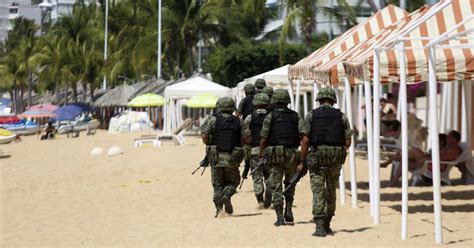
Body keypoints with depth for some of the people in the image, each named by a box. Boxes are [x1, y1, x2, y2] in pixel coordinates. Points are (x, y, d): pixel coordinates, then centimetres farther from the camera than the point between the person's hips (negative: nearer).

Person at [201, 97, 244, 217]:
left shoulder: (212, 120, -1)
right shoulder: (238, 122, 4)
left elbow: (204, 136, -10)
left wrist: (209, 146, 9)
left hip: (216, 158, 0)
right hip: (233, 158, 0)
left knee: (218, 184, 11)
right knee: (232, 182, 15)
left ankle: (219, 208, 1)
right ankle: (226, 196, -13)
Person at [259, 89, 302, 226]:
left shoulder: (270, 117, -1)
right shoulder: (296, 116, 7)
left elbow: (263, 139, -6)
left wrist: (261, 156, 2)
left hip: (275, 155, -2)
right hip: (292, 154, 2)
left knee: (276, 186, 2)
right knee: (290, 183, 22)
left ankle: (280, 217, -4)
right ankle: (288, 210, 9)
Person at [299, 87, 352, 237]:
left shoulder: (311, 115, 1)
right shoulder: (341, 116, 6)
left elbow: (305, 140, -5)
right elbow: (348, 142, 3)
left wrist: (302, 162, 0)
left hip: (317, 156, -2)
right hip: (336, 156, 2)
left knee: (318, 191, -3)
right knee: (331, 190, 16)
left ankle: (320, 227, -14)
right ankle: (327, 225, 23)